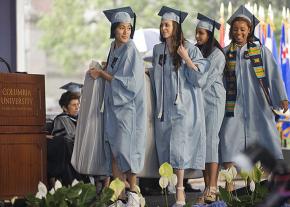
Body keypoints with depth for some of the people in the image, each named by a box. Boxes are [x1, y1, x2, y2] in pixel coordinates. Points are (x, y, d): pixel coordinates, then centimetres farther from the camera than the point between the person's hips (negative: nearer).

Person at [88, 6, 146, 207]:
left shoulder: (131, 51, -11)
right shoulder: (114, 49, 11)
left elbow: (129, 82, -16)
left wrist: (103, 74, -9)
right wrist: (104, 71, 8)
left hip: (128, 107, -7)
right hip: (113, 107, 7)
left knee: (125, 150, -4)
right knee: (114, 153, 4)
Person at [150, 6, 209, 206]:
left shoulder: (189, 48, -7)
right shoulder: (158, 50, 8)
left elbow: (199, 77, -10)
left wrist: (186, 59, -18)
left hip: (183, 105, -5)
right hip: (164, 105, 5)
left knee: (179, 144, -11)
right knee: (166, 145, 3)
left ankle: (180, 190, -9)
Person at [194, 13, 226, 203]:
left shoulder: (217, 54, -8)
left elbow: (206, 80, -11)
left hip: (213, 102, -6)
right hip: (197, 103, 6)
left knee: (211, 142, -13)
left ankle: (212, 189, -17)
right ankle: (207, 185, 4)